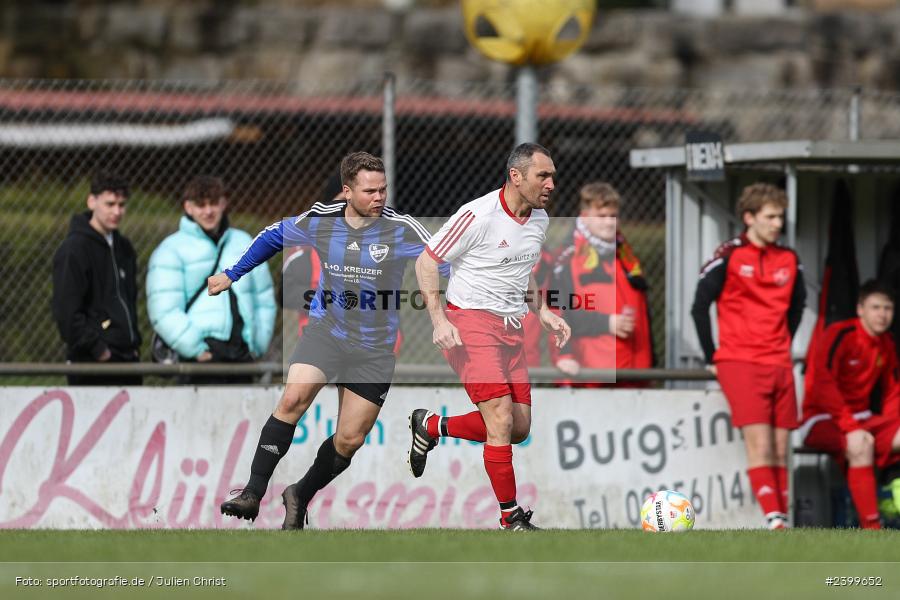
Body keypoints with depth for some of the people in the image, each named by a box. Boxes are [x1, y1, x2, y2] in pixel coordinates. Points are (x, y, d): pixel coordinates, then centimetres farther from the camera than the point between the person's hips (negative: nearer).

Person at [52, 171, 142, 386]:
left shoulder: (124, 248, 17)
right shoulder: (73, 249, -9)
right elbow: (66, 311, -14)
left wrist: (135, 342, 14)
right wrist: (97, 349, -15)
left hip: (128, 359, 8)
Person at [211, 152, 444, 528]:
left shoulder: (401, 229, -10)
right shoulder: (318, 221, -2)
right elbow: (274, 237, 17)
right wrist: (232, 275, 21)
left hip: (373, 349, 0)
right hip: (325, 329, 0)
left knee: (350, 440, -1)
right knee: (294, 397, -25)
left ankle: (300, 497, 24)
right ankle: (253, 494, -22)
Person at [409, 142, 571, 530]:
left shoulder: (539, 220, 8)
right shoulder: (477, 216, -16)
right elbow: (426, 261, -10)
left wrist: (542, 311, 10)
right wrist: (439, 320, -19)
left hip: (510, 329, 8)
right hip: (470, 322, -8)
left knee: (519, 428, 4)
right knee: (501, 418, -16)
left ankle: (431, 426, 26)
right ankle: (511, 518, -9)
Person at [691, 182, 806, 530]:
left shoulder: (789, 260, 11)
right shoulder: (729, 257, -4)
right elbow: (699, 307, -2)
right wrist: (712, 358, -1)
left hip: (779, 366, 5)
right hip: (740, 363, -5)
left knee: (780, 448, 2)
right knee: (759, 443, -16)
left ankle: (782, 522, 4)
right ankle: (773, 519, -24)